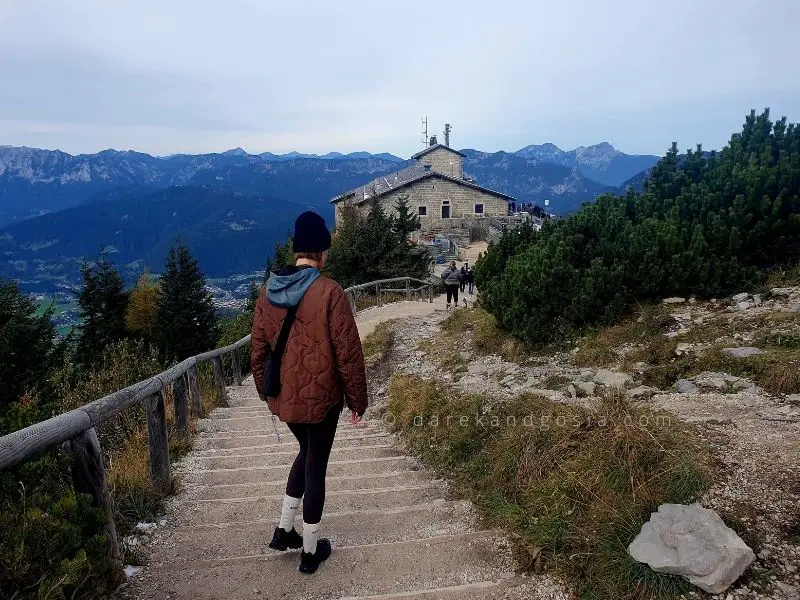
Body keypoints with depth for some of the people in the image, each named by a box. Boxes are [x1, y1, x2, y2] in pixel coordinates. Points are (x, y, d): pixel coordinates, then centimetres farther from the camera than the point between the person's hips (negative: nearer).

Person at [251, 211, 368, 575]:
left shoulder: (268, 294, 0)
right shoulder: (329, 293, -18)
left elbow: (258, 353, 8)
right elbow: (348, 353, -15)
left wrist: (267, 392, 21)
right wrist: (357, 399, -4)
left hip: (284, 397, 5)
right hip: (321, 397, -5)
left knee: (305, 452, 28)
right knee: (316, 467, 10)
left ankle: (284, 530, 30)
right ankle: (310, 551, 24)